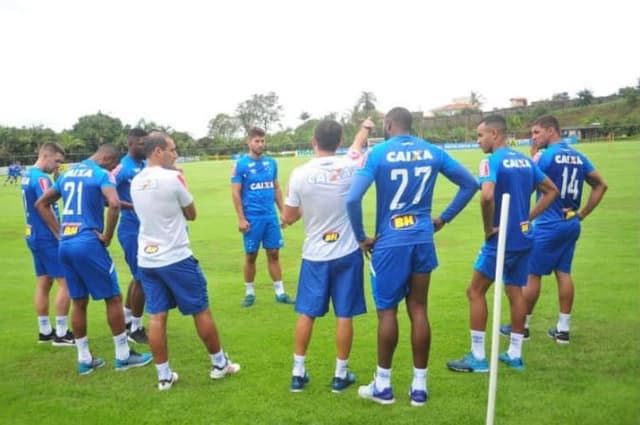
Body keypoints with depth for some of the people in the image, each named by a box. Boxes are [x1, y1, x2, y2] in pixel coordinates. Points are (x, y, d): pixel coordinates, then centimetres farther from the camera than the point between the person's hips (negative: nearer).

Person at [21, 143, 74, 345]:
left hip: (34, 236, 10)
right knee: (65, 281, -4)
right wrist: (61, 236, -16)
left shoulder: (27, 176, 11)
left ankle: (45, 331, 21)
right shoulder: (41, 178, -18)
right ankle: (61, 334, 0)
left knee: (43, 284, 13)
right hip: (47, 238, -10)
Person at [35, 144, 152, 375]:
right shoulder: (101, 174, -7)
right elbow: (114, 204, -26)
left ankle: (84, 359, 23)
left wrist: (59, 232, 17)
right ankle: (123, 356, 13)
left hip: (66, 244, 7)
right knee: (113, 298, 5)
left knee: (79, 301, 15)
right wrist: (107, 236, -14)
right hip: (88, 243, -7)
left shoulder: (67, 173, 16)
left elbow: (41, 203, 22)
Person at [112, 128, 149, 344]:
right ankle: (136, 328, 14)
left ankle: (126, 318, 37)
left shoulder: (145, 166, 8)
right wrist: (132, 206, -29)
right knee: (142, 278, -2)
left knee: (139, 276, 19)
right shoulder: (123, 167, -15)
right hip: (132, 229, -8)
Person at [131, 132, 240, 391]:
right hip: (176, 258, -6)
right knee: (201, 311, 8)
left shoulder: (135, 182, 7)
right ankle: (219, 364, 21)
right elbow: (191, 214, -2)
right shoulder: (173, 178, -14)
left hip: (146, 260, 6)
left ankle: (164, 375, 15)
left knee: (156, 316, 7)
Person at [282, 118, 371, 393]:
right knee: (344, 316, 9)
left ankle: (298, 373, 21)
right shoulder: (349, 167, -8)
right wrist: (365, 128, 37)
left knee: (306, 314, 12)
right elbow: (356, 148, 18)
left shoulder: (300, 174, -10)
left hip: (314, 255, 0)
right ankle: (341, 374, 19)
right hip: (347, 253, 0)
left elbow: (288, 219, -1)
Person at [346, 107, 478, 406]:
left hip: (390, 242, -4)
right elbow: (470, 184, 10)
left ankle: (382, 385, 19)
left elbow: (353, 199, -19)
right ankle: (419, 386, 20)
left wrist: (361, 238, -6)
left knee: (387, 311, 7)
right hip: (423, 240, 4)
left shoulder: (378, 153, -8)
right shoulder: (432, 152, 4)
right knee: (418, 310, 10)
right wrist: (443, 219, 14)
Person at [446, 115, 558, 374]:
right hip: (523, 238, 8)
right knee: (515, 292, 14)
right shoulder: (525, 160, 10)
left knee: (475, 291, 2)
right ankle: (515, 355, 23)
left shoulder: (492, 161, -14)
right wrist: (528, 218, 12)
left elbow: (487, 196, -32)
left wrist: (488, 228, -17)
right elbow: (551, 191, 17)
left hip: (501, 239, -8)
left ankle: (477, 358, 6)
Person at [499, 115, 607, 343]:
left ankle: (522, 326, 13)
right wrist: (582, 214, 11)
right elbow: (601, 185, 13)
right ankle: (563, 329, 16)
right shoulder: (579, 157, 9)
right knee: (563, 273, 11)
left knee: (532, 274, 3)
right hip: (571, 225, 7)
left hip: (548, 226, -7)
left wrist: (533, 154, -3)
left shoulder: (545, 156, -13)